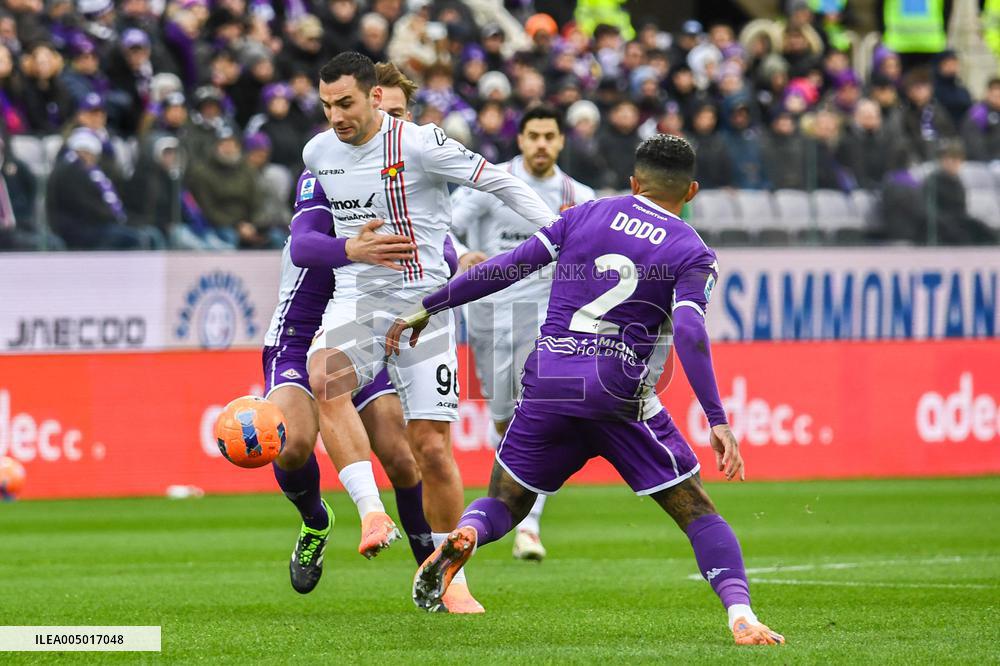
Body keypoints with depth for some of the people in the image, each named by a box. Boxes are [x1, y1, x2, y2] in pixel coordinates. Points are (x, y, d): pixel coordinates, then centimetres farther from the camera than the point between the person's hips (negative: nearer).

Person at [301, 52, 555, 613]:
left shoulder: (419, 145, -12)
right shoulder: (318, 152, 5)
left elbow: (501, 182, -7)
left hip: (423, 304, -3)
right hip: (355, 300, 3)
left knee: (433, 448, -5)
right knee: (325, 378, -31)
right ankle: (373, 514, -34)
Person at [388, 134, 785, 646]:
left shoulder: (587, 214, 11)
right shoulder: (691, 253, 2)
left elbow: (507, 267, 7)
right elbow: (690, 334, -13)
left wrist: (427, 308, 14)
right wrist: (717, 422, -16)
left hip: (548, 377, 2)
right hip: (620, 393, -2)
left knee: (506, 503, 16)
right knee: (697, 512, 5)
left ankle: (463, 537, -19)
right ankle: (740, 616, -13)